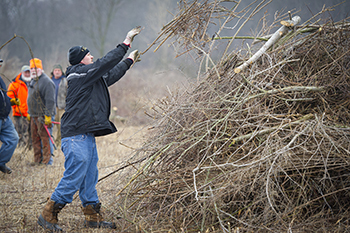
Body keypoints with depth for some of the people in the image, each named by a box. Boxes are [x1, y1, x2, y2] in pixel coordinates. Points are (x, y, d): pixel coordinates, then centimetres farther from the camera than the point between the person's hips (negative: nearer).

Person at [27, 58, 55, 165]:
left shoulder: (46, 82, -14)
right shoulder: (33, 81, 17)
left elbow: (50, 100, -19)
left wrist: (47, 115, -22)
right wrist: (29, 113, 22)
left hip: (43, 116, -9)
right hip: (34, 115, 9)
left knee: (44, 138, -7)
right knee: (35, 138, 11)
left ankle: (47, 160, -3)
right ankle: (37, 159, 18)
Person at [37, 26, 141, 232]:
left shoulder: (91, 78, 19)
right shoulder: (80, 74, -9)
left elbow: (111, 75, 33)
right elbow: (106, 63, -14)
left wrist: (129, 61, 41)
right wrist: (126, 43, -8)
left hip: (87, 135, 11)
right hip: (76, 136, -11)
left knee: (90, 178, 13)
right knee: (74, 177, -10)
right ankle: (48, 216, -2)